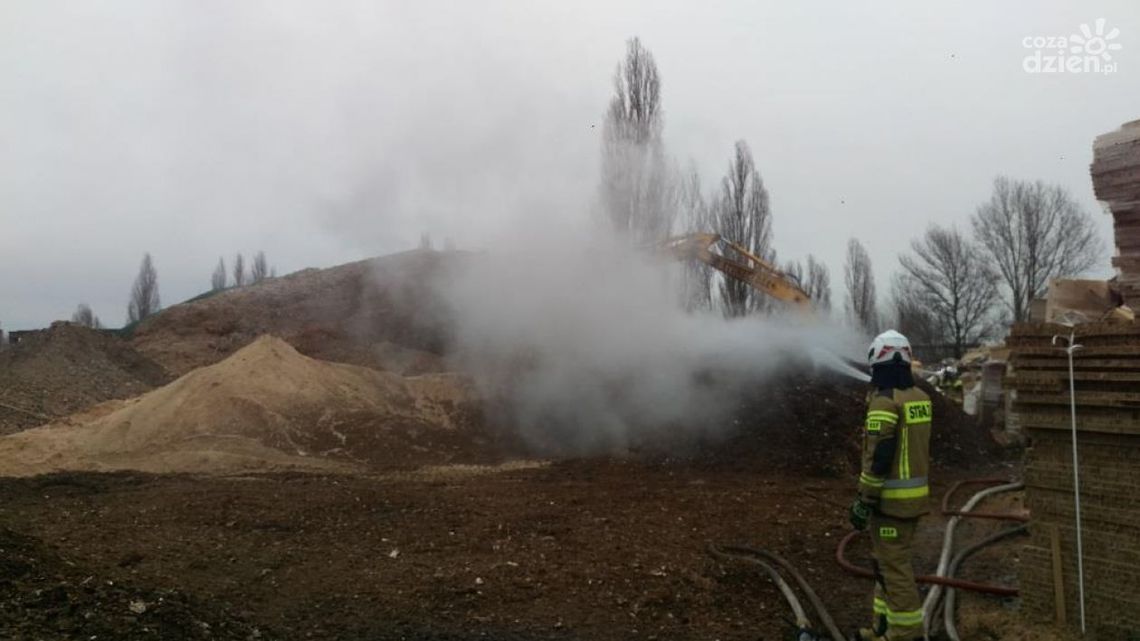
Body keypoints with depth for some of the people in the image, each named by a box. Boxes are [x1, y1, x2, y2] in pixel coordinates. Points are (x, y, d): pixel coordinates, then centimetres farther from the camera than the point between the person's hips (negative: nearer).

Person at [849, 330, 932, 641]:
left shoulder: (885, 401, -20)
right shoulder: (920, 398, 8)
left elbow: (878, 458, -22)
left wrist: (863, 502, -16)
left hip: (892, 498, -9)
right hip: (915, 495, 9)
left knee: (894, 568, 0)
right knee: (891, 562, 18)